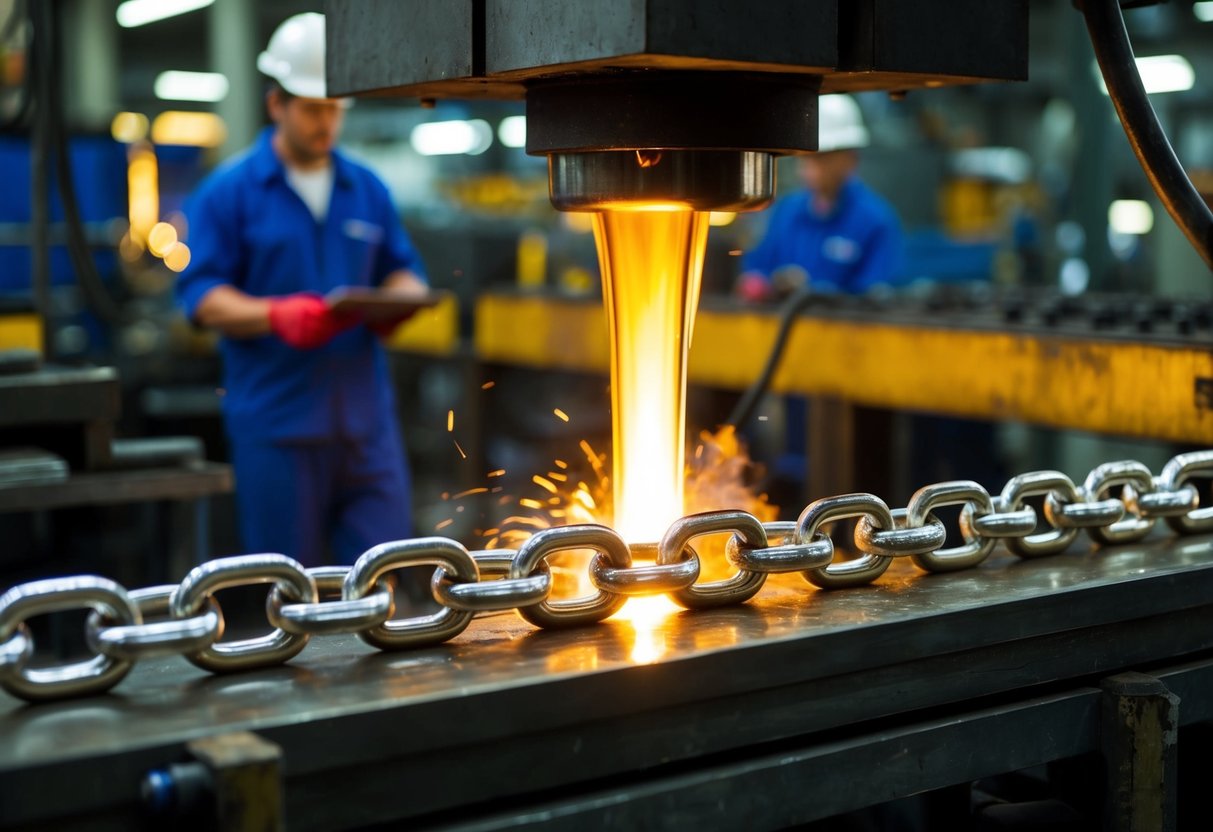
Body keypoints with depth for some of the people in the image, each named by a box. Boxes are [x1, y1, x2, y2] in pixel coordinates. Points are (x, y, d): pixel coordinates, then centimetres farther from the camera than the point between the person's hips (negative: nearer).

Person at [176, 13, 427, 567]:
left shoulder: (367, 189, 14)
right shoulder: (229, 191, 1)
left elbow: (403, 271, 18)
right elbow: (201, 294, -5)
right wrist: (276, 315, -22)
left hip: (366, 418, 4)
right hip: (276, 422, -3)